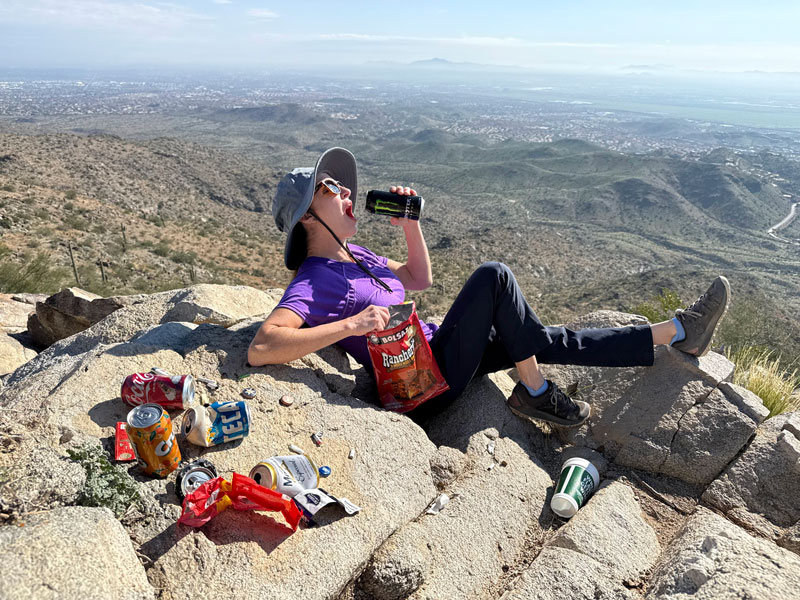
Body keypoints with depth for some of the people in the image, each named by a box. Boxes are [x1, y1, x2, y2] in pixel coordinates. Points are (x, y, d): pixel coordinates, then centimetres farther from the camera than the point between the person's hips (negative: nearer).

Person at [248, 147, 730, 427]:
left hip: (436, 349, 9)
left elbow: (419, 279, 20)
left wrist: (410, 223, 4)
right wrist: (351, 325, -36)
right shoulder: (314, 282, -17)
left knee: (554, 341, 4)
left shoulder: (351, 254, 12)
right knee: (494, 276, -21)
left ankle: (679, 332, 15)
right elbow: (260, 349, -31)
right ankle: (534, 393, -7)